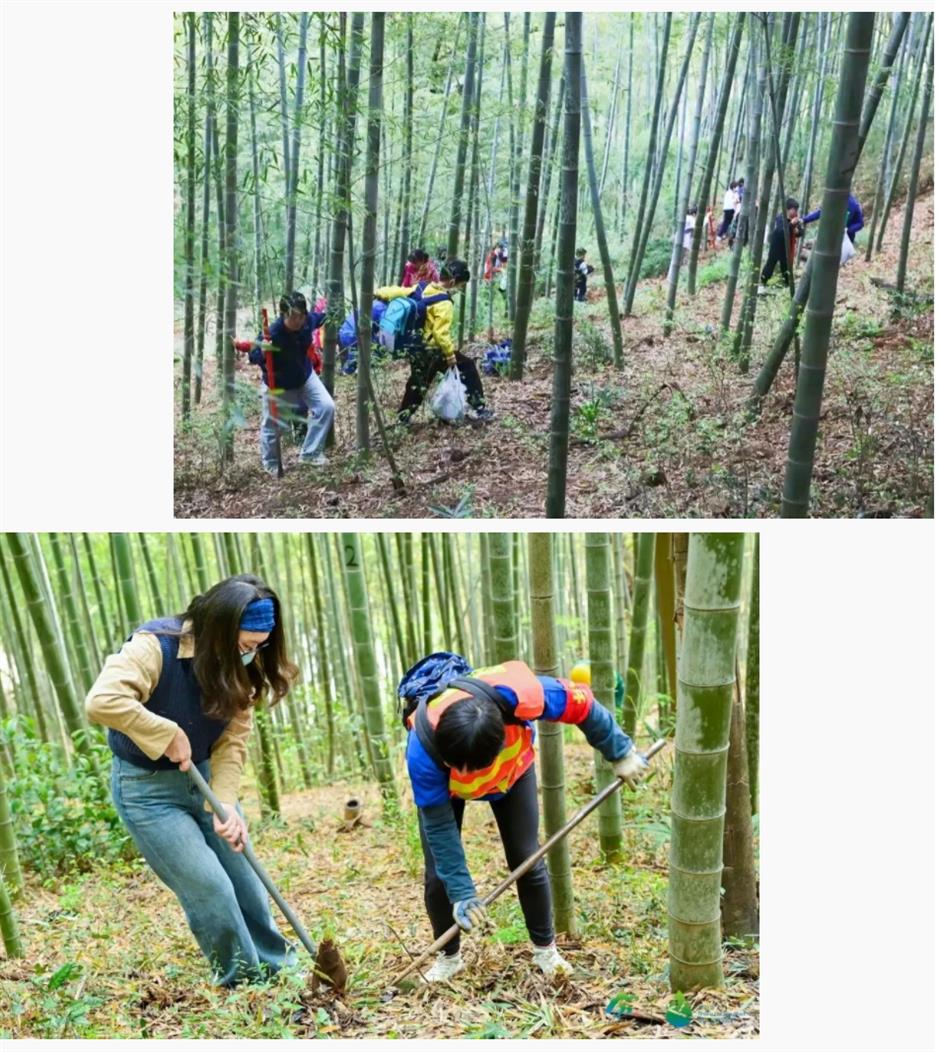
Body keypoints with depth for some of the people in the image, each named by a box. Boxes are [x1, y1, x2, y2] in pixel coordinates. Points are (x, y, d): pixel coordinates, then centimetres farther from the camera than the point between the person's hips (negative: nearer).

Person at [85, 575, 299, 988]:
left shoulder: (237, 665, -6)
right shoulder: (155, 646, -26)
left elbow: (233, 739, -7)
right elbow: (100, 701, -39)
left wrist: (226, 803, -19)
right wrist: (170, 734, -31)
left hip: (204, 778, 6)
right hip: (147, 787, -6)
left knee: (246, 881, 10)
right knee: (210, 890, -8)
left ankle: (278, 971, 28)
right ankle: (246, 982, 13)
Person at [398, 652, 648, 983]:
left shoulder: (516, 694, -45)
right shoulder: (423, 750, -43)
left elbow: (581, 703, -25)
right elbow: (438, 824, -28)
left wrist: (620, 754, -14)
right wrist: (462, 893, -27)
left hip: (512, 766, 1)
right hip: (441, 781, -1)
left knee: (527, 860, -1)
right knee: (439, 876, -5)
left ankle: (545, 948, 21)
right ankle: (448, 956, 20)